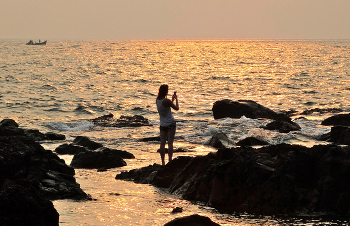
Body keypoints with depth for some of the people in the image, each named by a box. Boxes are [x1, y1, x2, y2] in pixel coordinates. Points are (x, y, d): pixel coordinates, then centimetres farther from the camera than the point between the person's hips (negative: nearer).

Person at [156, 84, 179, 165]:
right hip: (170, 124, -6)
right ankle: (170, 160, -7)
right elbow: (176, 108, -6)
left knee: (162, 143, 4)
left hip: (162, 124, 6)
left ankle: (163, 162, 5)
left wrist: (172, 100, 22)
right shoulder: (166, 101, -18)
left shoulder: (157, 100, 3)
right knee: (170, 143, -4)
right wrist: (176, 99, 6)